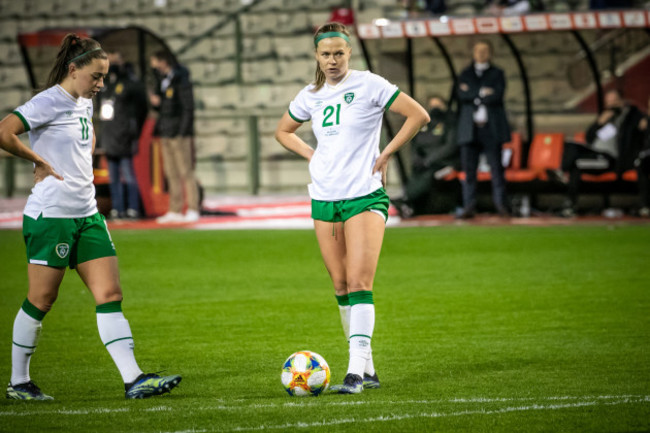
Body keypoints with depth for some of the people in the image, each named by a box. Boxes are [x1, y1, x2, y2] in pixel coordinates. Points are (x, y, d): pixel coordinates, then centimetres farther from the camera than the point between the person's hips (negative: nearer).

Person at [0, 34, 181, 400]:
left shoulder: (85, 103, 13)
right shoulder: (49, 103, -13)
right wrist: (40, 162, -13)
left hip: (87, 215, 8)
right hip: (51, 215, -8)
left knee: (111, 295, -1)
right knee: (41, 301, 1)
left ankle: (134, 380, -5)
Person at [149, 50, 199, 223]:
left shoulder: (181, 80, -9)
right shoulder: (164, 81, 16)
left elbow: (188, 108, -12)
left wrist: (182, 133, -17)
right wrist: (156, 103, 1)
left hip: (179, 134, -8)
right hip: (166, 134, 8)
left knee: (185, 172, -8)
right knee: (171, 174, 8)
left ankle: (193, 210, -7)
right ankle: (175, 211, 10)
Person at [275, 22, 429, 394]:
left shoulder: (369, 85, -6)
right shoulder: (311, 96, 9)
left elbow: (419, 116, -7)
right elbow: (283, 131, 26)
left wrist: (385, 154, -7)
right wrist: (311, 154, 9)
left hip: (365, 196, -5)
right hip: (324, 199, 5)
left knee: (360, 283, -14)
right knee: (340, 286, 6)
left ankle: (356, 371, -17)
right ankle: (367, 368, 14)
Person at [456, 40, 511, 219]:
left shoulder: (497, 74, 10)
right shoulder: (465, 74, 16)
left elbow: (497, 95, -7)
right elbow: (462, 94, -2)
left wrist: (473, 95, -4)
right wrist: (482, 93, -10)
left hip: (491, 129, -1)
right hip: (470, 129, 1)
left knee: (496, 168, -4)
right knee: (469, 169, -3)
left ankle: (500, 204, 0)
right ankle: (469, 206, -1)